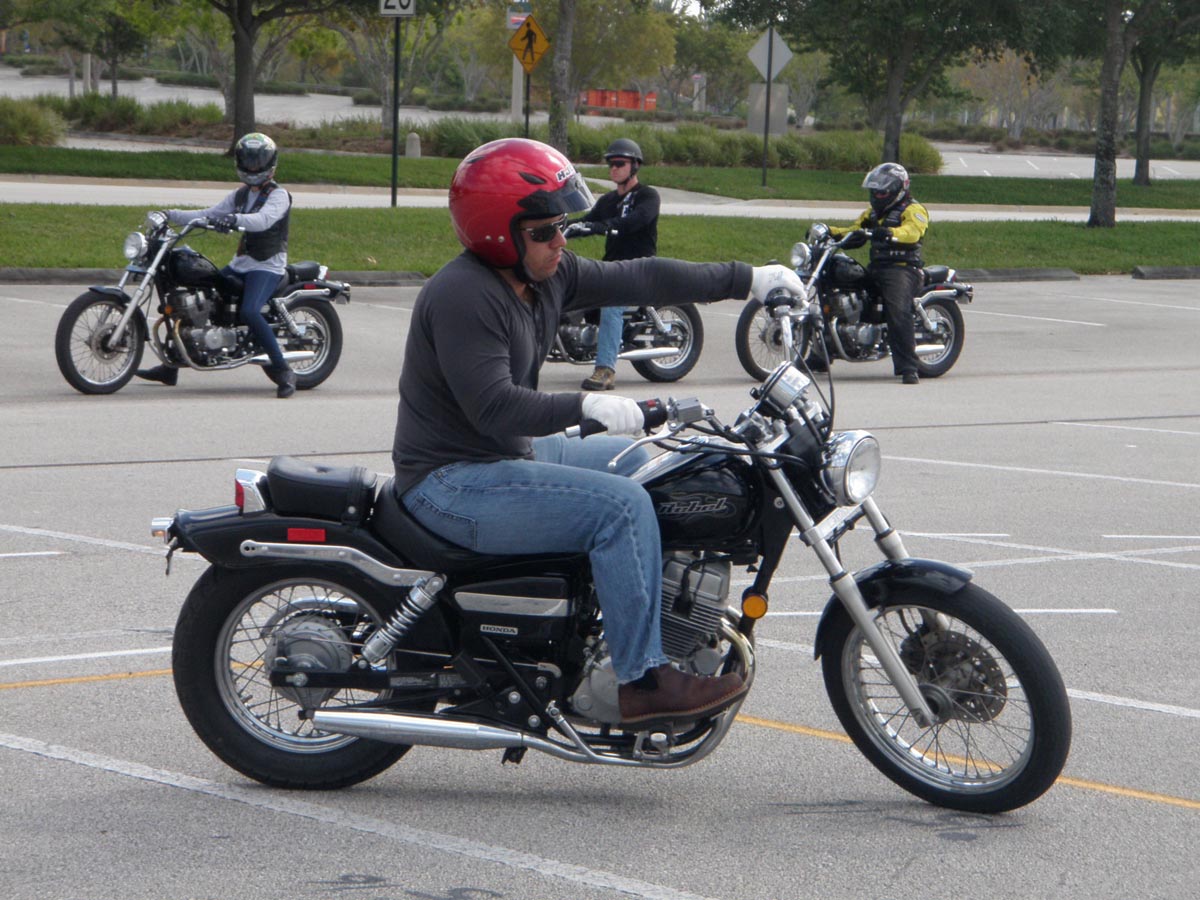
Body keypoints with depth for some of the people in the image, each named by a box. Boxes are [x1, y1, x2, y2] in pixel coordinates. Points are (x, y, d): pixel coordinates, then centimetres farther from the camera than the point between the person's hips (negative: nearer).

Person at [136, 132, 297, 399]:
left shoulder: (278, 196, -8)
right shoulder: (240, 195, 17)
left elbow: (263, 220, -29)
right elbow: (210, 215, 12)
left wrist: (235, 219, -47)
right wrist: (171, 215, -1)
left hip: (268, 267, -8)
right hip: (240, 264, 8)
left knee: (249, 312, -33)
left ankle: (283, 371, -26)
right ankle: (171, 367, 16)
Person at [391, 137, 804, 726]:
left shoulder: (547, 275, 6)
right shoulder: (463, 296, -22)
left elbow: (638, 280, 8)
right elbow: (493, 409, -29)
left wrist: (748, 280, 7)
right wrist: (584, 406, -37)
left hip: (508, 455, 11)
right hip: (453, 484, -11)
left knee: (645, 463, 17)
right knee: (620, 505, -20)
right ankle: (643, 682, -17)